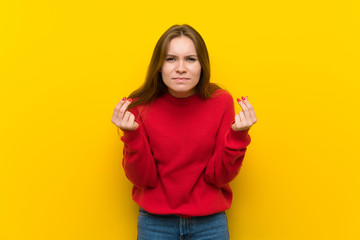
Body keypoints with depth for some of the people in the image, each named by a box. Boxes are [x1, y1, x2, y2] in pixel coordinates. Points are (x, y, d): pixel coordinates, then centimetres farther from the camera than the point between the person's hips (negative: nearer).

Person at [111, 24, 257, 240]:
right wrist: (132, 135, -24)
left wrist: (238, 135, -24)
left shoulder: (221, 101, -11)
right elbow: (142, 179, -11)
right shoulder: (140, 106, -11)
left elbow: (219, 177, -10)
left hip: (209, 222, 0)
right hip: (155, 222, 0)